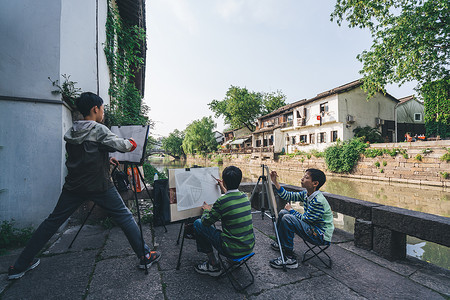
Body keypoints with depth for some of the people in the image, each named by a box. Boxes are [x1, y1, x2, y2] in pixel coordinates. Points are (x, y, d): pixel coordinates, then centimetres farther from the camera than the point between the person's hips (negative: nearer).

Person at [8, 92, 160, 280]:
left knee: (52, 221, 20)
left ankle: (19, 266, 32)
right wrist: (131, 143, 14)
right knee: (125, 218, 2)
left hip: (74, 186, 7)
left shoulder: (71, 132, 9)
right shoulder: (98, 130, -12)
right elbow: (122, 146, -7)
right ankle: (145, 256, 8)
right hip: (99, 186, -6)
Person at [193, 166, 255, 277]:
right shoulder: (244, 196, -2)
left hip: (233, 250, -7)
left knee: (198, 223, 3)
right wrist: (224, 189, 29)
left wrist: (207, 210, 12)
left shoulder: (221, 201, -21)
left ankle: (214, 266, 12)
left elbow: (206, 222, -7)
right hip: (250, 247, 7)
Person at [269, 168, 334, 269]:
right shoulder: (305, 194, -1)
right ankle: (281, 243, 27)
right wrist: (275, 181, -6)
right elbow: (287, 196, 1)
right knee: (283, 213, 9)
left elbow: (306, 219, -22)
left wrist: (291, 210, -7)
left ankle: (290, 259, -17)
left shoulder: (318, 201, -27)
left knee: (287, 219, -27)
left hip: (322, 236, -9)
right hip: (313, 228, 9)